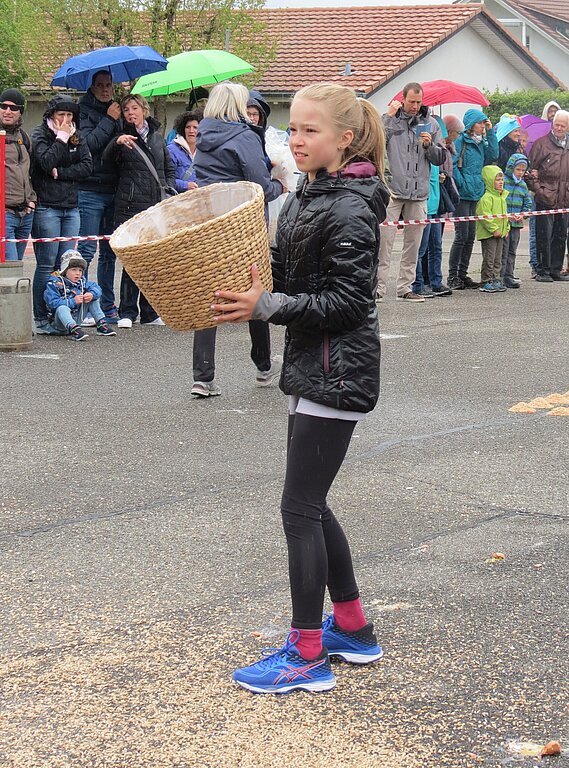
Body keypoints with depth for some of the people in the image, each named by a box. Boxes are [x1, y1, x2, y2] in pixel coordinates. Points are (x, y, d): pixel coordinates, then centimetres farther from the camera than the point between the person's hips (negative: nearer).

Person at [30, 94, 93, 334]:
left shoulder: (77, 137, 14)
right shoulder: (40, 134, 0)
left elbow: (87, 166, 1)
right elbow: (47, 162, -16)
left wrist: (60, 173, -9)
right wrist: (62, 137, -11)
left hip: (71, 208, 5)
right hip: (47, 208, -5)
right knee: (46, 264, -5)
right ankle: (41, 319, -2)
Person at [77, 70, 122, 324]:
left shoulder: (115, 111, 16)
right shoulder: (84, 111, -3)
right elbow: (89, 143, -17)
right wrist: (109, 120, -12)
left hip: (113, 191, 6)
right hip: (90, 191, -6)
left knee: (109, 252, 10)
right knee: (87, 250, -7)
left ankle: (107, 305, 15)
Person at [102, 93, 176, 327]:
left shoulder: (157, 137, 16)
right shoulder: (123, 139, 3)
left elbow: (169, 169, 23)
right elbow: (107, 160, -16)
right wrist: (116, 143, -34)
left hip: (157, 206, 4)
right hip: (131, 206, -4)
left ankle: (149, 313, 15)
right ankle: (127, 313, -2)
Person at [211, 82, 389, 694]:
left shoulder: (349, 211, -18)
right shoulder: (309, 196, 11)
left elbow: (345, 302, -20)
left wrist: (265, 306, -22)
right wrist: (245, 292, 2)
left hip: (337, 373, -10)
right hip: (313, 368, 10)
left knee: (300, 508, -5)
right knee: (309, 505, 15)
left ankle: (307, 657, 4)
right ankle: (353, 629, 28)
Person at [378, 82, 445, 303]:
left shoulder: (431, 124, 12)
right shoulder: (391, 120, 3)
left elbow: (440, 158, 13)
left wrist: (429, 146, -6)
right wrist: (388, 117, -12)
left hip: (419, 191, 4)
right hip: (393, 189, -4)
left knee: (413, 242, 7)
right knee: (385, 239, -8)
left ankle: (405, 287, 14)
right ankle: (378, 286, -6)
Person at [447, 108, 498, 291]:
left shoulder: (480, 142, 15)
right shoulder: (461, 140, -9)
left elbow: (493, 156, 4)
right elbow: (451, 164, -15)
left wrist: (490, 132, 2)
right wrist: (462, 184, -16)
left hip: (474, 194, 8)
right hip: (462, 194, -8)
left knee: (470, 236, 9)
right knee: (462, 235, -8)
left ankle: (463, 274, 15)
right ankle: (453, 276, -2)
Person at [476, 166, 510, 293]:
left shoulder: (502, 197, 14)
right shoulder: (486, 198, -16)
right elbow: (484, 216, -21)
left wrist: (506, 229, 16)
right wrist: (494, 229, -20)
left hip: (500, 233, 9)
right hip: (488, 234, -9)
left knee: (498, 259, 12)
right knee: (489, 259, -5)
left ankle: (496, 280, 19)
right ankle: (486, 283, 0)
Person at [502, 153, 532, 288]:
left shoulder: (523, 185, 13)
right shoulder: (503, 181, -8)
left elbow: (528, 203, 17)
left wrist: (523, 214, -3)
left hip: (516, 223, 6)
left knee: (512, 251, 11)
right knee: (503, 250, -5)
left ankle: (508, 276, 17)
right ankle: (500, 276, 0)